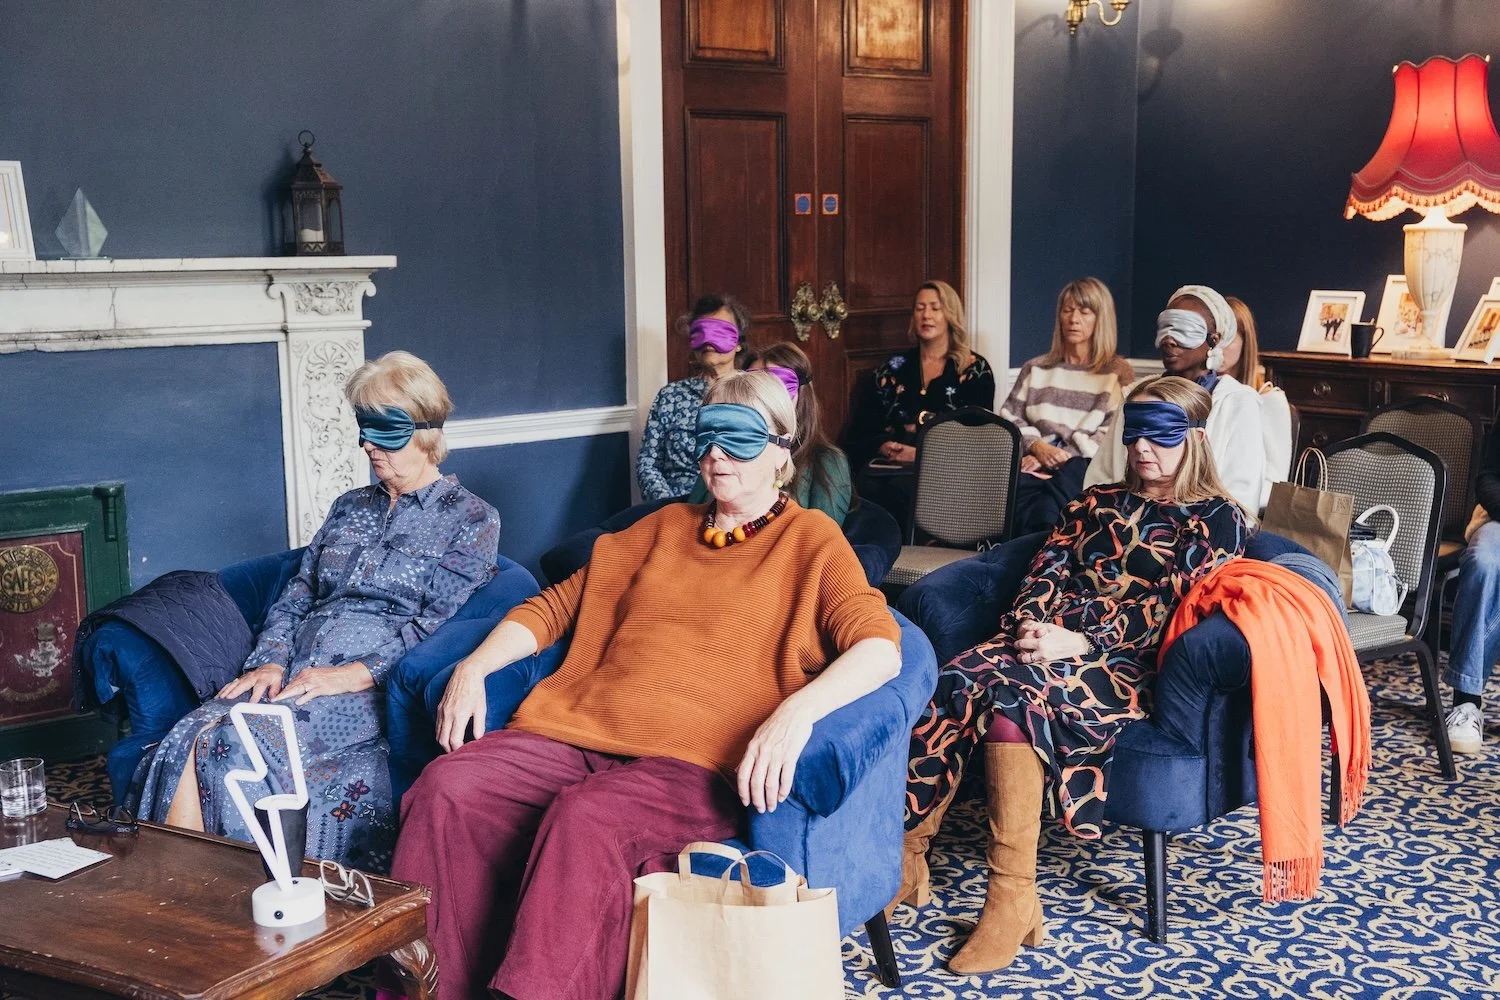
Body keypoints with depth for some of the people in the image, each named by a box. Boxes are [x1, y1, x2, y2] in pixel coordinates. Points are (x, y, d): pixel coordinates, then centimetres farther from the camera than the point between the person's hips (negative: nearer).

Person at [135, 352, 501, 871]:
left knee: (240, 741, -32)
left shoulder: (471, 518, 4)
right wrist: (270, 662, -1)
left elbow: (441, 623, -7)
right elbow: (295, 596, 19)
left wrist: (348, 675, -17)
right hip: (296, 673, 6)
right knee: (191, 737, -25)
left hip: (376, 685, -6)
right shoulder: (350, 508, 25)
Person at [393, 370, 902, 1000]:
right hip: (578, 729, 5)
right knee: (445, 789, -21)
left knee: (585, 818, -36)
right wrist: (474, 667, 8)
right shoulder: (665, 527, 25)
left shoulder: (810, 540, 9)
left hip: (692, 760, -5)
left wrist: (797, 711, -24)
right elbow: (557, 605, 26)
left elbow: (880, 648, -5)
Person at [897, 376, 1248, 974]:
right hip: (1047, 641, 5)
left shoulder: (1217, 519, 8)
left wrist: (1079, 642, -17)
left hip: (1125, 663, -5)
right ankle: (905, 855, -27)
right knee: (953, 681, -28)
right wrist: (1029, 626, -7)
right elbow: (1046, 573, 16)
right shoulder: (1097, 502, 26)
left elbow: (1170, 610, -5)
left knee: (1008, 690, -36)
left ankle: (1013, 898, -34)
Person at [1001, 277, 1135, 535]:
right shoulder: (1036, 369, 27)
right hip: (1034, 465, 3)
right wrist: (1036, 446, -4)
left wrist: (1061, 457, -11)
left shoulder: (1117, 373, 15)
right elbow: (1009, 417, 18)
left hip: (1084, 466, -3)